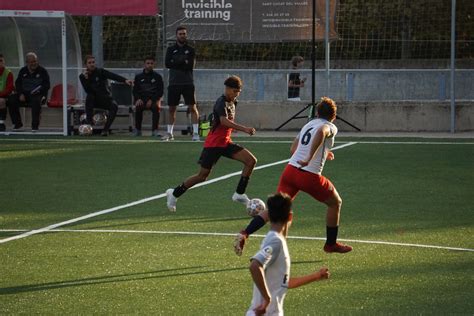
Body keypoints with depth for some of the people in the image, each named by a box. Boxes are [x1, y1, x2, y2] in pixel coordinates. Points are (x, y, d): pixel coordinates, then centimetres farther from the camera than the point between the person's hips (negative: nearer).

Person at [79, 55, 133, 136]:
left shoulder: (100, 72, -8)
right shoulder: (82, 76, -3)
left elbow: (113, 76, -26)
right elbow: (88, 91, -15)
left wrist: (125, 80, -43)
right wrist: (85, 79, -29)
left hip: (105, 98, -1)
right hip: (94, 100, 1)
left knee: (114, 106, -30)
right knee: (89, 97, -33)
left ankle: (105, 129, -26)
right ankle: (88, 123, -30)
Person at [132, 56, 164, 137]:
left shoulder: (157, 77, 7)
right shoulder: (138, 77, 12)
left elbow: (160, 92, 1)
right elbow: (135, 91, 10)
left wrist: (151, 100, -14)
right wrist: (138, 99, -12)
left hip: (154, 99, -1)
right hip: (142, 99, 1)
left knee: (156, 107, -35)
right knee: (138, 107, -33)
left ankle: (154, 130, -33)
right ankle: (137, 130, -22)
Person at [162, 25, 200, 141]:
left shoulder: (190, 50, 5)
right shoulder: (171, 49, 9)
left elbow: (191, 65, -8)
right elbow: (167, 63, -6)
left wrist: (176, 63, -12)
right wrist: (183, 63, -12)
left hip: (187, 83, -2)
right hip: (174, 83, 2)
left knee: (192, 107, -9)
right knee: (171, 109, 7)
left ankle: (195, 133, -9)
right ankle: (169, 133, 18)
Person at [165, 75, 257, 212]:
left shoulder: (232, 102, 9)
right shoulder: (222, 102, -18)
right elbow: (224, 121, -37)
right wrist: (244, 129, -44)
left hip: (225, 142, 8)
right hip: (214, 143, -8)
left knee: (251, 160, -7)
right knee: (203, 175, -3)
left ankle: (239, 194, -2)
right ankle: (174, 193, 15)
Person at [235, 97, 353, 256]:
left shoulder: (308, 124, 21)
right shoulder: (331, 127, 0)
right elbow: (321, 132, -26)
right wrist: (310, 158, -30)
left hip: (290, 170, 6)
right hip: (310, 176, -6)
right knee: (335, 202, 18)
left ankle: (244, 234, -17)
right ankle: (331, 244, 26)